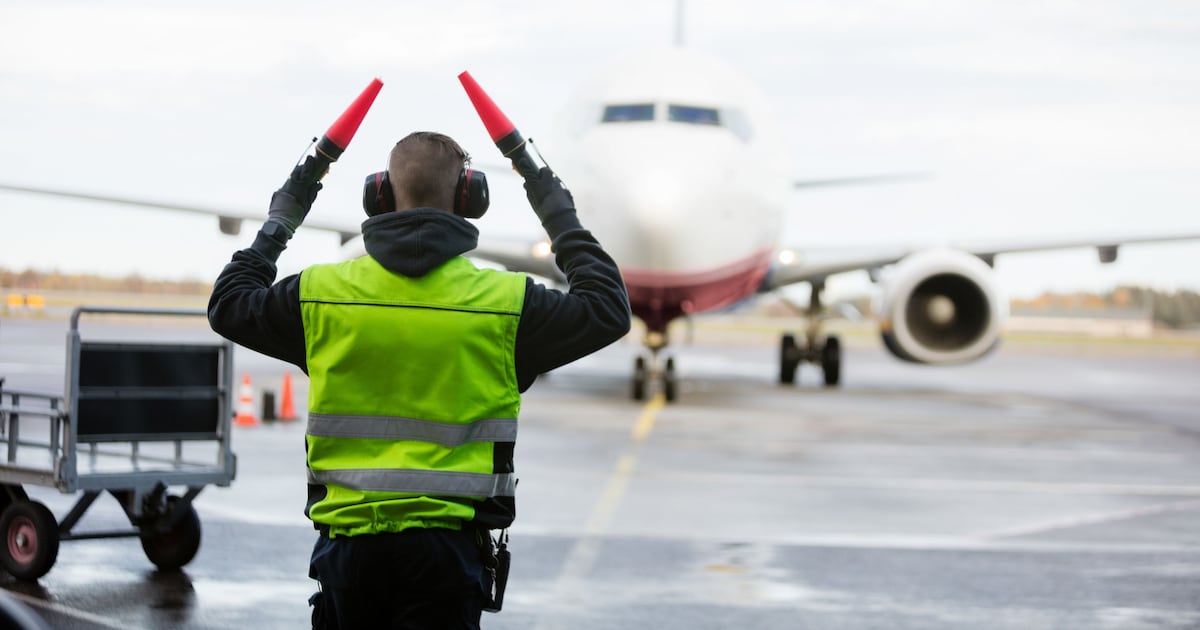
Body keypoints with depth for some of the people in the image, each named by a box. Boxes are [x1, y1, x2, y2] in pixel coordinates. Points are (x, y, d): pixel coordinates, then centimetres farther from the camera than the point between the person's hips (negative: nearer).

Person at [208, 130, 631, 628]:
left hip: (347, 540, 2)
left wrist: (280, 219, 26)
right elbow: (608, 310, 9)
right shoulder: (504, 300, -5)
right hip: (445, 545, -2)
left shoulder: (322, 292, -1)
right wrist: (561, 219, 18)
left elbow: (228, 306, 16)